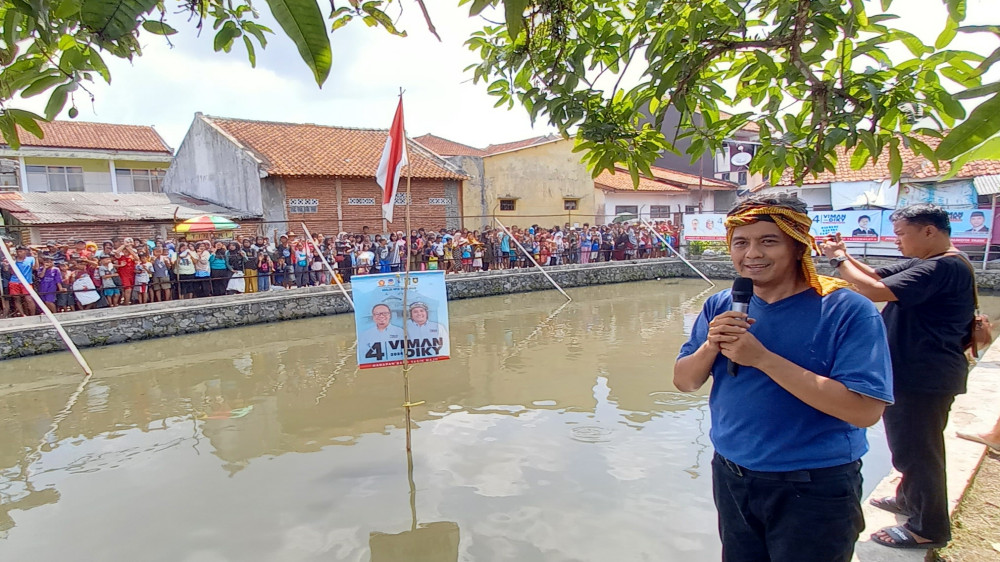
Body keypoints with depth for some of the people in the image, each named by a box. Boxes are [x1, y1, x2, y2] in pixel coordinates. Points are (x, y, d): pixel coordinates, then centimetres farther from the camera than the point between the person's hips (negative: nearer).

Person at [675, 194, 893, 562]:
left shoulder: (847, 310, -15)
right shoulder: (720, 307, -1)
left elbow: (865, 411, -25)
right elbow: (684, 382, 1)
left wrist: (762, 358, -29)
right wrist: (710, 347, -20)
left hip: (813, 490, -4)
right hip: (731, 478, 5)